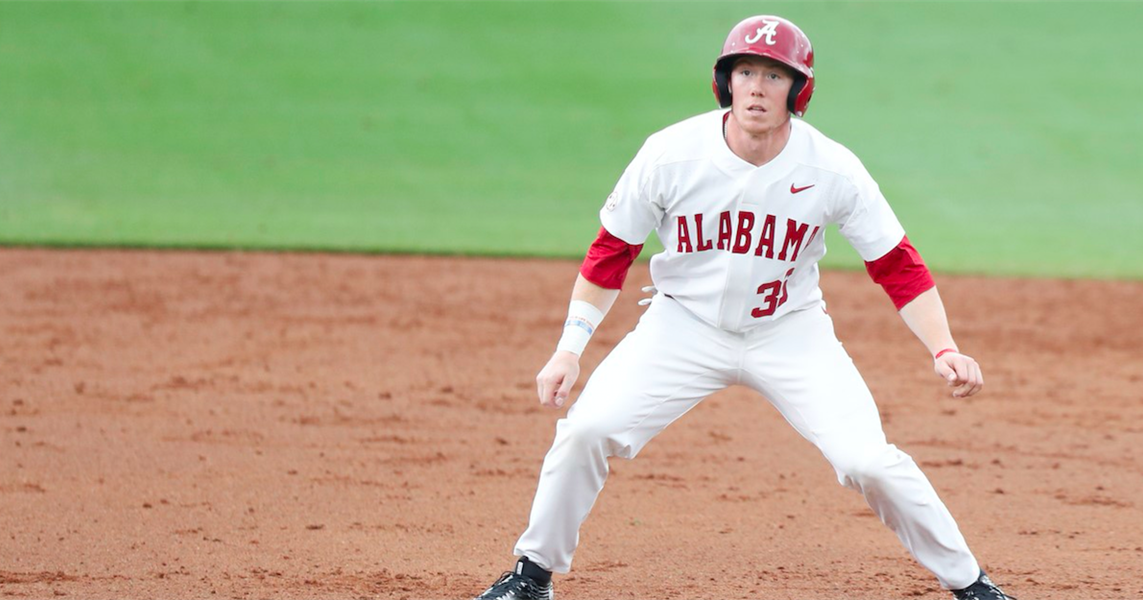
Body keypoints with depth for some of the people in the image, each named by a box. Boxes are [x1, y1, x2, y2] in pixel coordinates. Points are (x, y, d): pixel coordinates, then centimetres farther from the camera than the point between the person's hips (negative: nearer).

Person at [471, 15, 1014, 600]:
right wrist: (569, 350, -9)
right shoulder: (670, 154, -19)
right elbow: (610, 253, -6)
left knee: (868, 460, -15)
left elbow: (897, 266, -12)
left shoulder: (832, 169, -19)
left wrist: (943, 350, -24)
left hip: (790, 331, -1)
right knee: (585, 429, -16)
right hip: (685, 325, 1)